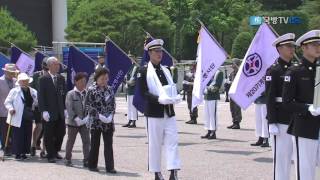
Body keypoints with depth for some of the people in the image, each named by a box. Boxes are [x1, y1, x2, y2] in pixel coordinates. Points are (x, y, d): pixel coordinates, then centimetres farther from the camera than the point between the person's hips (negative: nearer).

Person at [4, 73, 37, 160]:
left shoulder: (33, 92, 11)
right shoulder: (14, 91, -1)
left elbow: (37, 103, 14)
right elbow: (7, 102, 0)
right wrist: (10, 108, -17)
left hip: (28, 118, 5)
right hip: (18, 118, -4)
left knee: (27, 136, 6)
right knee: (18, 136, -4)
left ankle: (24, 152, 16)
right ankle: (17, 153, 3)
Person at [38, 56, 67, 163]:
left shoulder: (61, 78, 8)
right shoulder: (44, 79, -7)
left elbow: (64, 94, 12)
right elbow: (41, 96, -9)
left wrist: (65, 108, 6)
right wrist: (44, 111, -15)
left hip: (60, 112, 5)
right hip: (50, 112, -5)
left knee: (61, 132, 7)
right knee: (49, 134, 2)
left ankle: (56, 151, 25)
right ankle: (50, 155, 12)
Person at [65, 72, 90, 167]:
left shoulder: (87, 94, 2)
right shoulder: (71, 94, -9)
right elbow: (69, 108, -14)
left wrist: (87, 118, -10)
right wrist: (76, 118, -21)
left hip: (84, 122, 3)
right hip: (73, 122, -3)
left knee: (86, 141, -2)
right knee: (71, 141, 9)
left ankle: (86, 160, 2)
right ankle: (68, 159, 22)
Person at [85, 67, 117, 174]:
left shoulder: (109, 90, 7)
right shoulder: (91, 90, -6)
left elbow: (113, 104, 10)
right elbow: (88, 105, -9)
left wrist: (110, 115, -7)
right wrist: (99, 115, -17)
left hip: (108, 122, 3)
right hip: (95, 122, -3)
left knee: (109, 145, 1)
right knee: (95, 144, 6)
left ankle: (110, 167, 2)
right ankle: (92, 165, 18)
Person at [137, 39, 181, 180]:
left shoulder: (166, 70, 16)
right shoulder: (144, 71, -2)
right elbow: (143, 92, -10)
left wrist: (175, 97, -4)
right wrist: (159, 99, -23)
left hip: (169, 111, 5)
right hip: (154, 112, -5)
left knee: (172, 141, -4)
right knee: (155, 143, 2)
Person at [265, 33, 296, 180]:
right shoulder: (273, 71, -7)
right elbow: (269, 98, -11)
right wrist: (272, 123, -16)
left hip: (295, 121, 6)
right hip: (280, 121, -6)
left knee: (288, 156, 12)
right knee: (280, 156, -2)